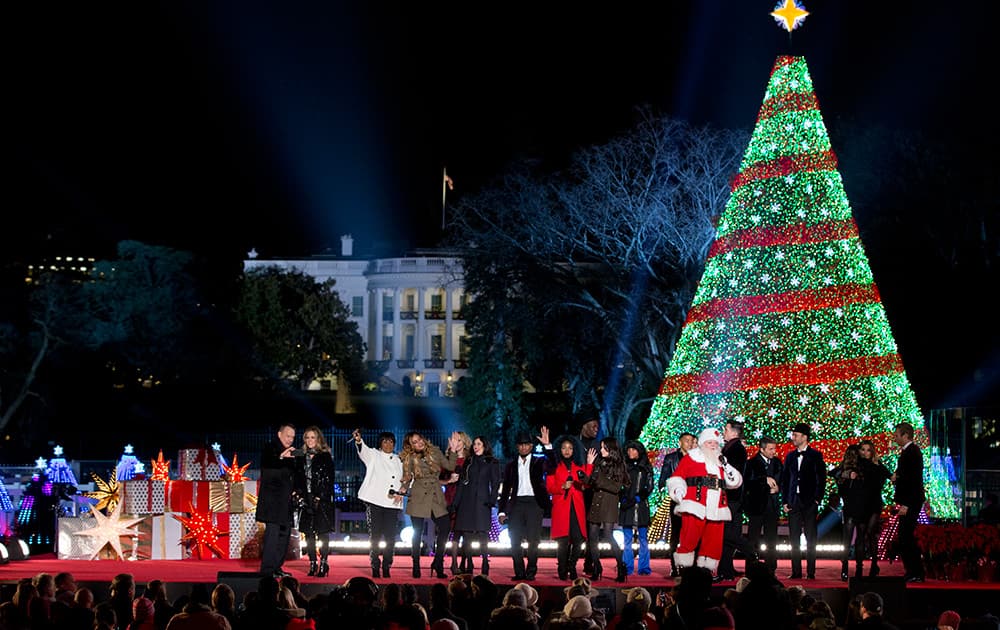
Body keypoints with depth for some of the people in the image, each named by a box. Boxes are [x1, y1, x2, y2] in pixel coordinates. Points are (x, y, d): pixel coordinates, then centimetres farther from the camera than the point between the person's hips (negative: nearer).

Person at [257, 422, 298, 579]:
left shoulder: (290, 452, 18)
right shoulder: (270, 448, -4)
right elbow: (266, 466, -24)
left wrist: (294, 490, 12)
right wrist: (281, 457, -40)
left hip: (286, 501, 9)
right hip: (273, 500, -9)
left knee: (284, 534, 9)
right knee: (272, 532, -13)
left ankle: (277, 567, 16)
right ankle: (267, 570, -13)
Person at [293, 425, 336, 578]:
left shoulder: (325, 457, -1)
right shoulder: (300, 457, 12)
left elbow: (328, 479, -5)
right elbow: (297, 478, 12)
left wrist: (320, 498, -11)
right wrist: (299, 494, -2)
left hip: (322, 501, -4)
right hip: (306, 501, 4)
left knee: (322, 533, -6)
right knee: (308, 534, 5)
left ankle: (324, 563, -1)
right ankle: (312, 564, 11)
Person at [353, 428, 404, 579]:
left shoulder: (398, 461, 18)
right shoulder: (374, 456, 7)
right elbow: (363, 450, -13)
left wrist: (399, 492, 3)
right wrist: (358, 441, -35)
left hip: (392, 503, 3)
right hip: (375, 501, -3)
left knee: (390, 537, -1)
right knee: (374, 535, -4)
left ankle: (386, 567, 7)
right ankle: (375, 567, 1)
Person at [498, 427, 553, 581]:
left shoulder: (538, 462, 9)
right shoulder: (511, 465, 15)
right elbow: (505, 489, 14)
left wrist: (547, 445, -21)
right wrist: (502, 511, 6)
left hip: (534, 503, -2)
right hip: (516, 504, 2)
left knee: (533, 540, -4)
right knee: (515, 540, -2)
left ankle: (531, 572, 2)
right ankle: (519, 572, 5)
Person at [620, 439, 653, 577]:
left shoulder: (646, 468, 8)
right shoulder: (624, 466, 12)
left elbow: (649, 487, 2)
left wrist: (637, 498, -11)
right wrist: (624, 498, -5)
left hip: (641, 505, -1)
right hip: (627, 506, 1)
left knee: (643, 537, -3)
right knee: (627, 538, -1)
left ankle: (644, 568, 0)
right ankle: (628, 567, 3)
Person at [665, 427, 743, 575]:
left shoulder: (721, 462, 24)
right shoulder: (691, 458, 11)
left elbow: (735, 482, 20)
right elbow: (676, 477, 6)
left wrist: (727, 468, 3)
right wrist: (678, 489, -13)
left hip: (716, 509, 5)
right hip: (695, 507, -5)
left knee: (714, 541, 2)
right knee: (689, 539, -13)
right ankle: (683, 568, -6)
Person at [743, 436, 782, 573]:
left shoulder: (777, 463, 13)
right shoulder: (752, 463, -4)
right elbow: (747, 482, -15)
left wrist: (776, 488, 1)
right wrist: (765, 480, -21)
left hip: (772, 505, 5)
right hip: (756, 504, -5)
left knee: (771, 540, 5)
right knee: (753, 539, -4)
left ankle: (770, 569, 9)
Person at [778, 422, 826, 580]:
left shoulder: (815, 456, 1)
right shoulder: (790, 456, 13)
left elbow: (821, 479, -2)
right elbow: (784, 480, 15)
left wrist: (817, 499, -9)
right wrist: (785, 500, 6)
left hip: (810, 502, -4)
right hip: (794, 502, 4)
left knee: (810, 538, -1)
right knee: (794, 538, 2)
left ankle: (811, 571, 2)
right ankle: (796, 571, 6)